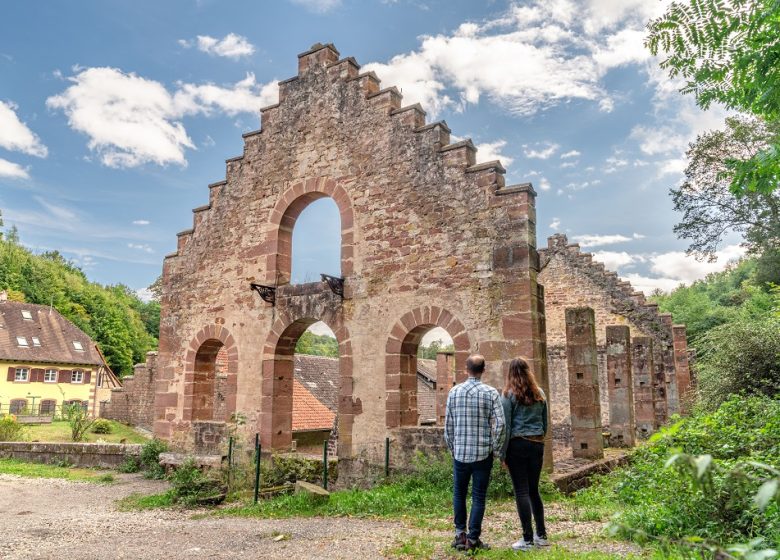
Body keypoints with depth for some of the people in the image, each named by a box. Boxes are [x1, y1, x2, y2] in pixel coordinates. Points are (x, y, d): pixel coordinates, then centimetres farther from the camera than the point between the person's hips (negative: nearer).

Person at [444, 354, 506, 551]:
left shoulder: (454, 391, -1)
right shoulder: (491, 393, -6)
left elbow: (448, 424, 2)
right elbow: (500, 424, -12)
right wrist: (496, 448, 0)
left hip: (460, 452, 2)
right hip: (483, 453, -1)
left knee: (459, 493, 18)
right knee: (478, 497, 8)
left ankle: (460, 534, 18)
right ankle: (473, 539, 10)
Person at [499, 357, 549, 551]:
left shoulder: (509, 394, -7)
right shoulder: (539, 393, 8)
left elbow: (505, 425, -8)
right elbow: (545, 422, 14)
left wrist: (502, 453, -4)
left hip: (518, 444, -5)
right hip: (537, 444, 5)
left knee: (522, 491, 1)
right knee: (534, 489, 16)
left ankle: (527, 539, 4)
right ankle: (541, 535, 22)